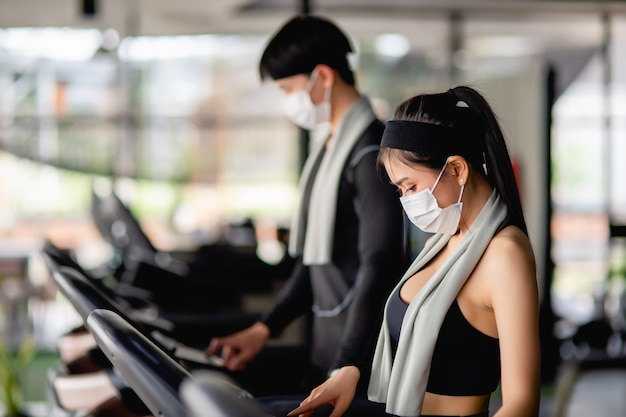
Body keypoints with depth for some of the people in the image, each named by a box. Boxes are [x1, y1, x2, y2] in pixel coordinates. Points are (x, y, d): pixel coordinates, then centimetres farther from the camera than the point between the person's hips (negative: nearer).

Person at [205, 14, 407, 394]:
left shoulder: (371, 153, -15)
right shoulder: (327, 149, 15)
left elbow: (380, 266, -21)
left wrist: (344, 373, -24)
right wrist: (265, 329, 15)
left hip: (362, 357, -9)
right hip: (326, 343, 9)